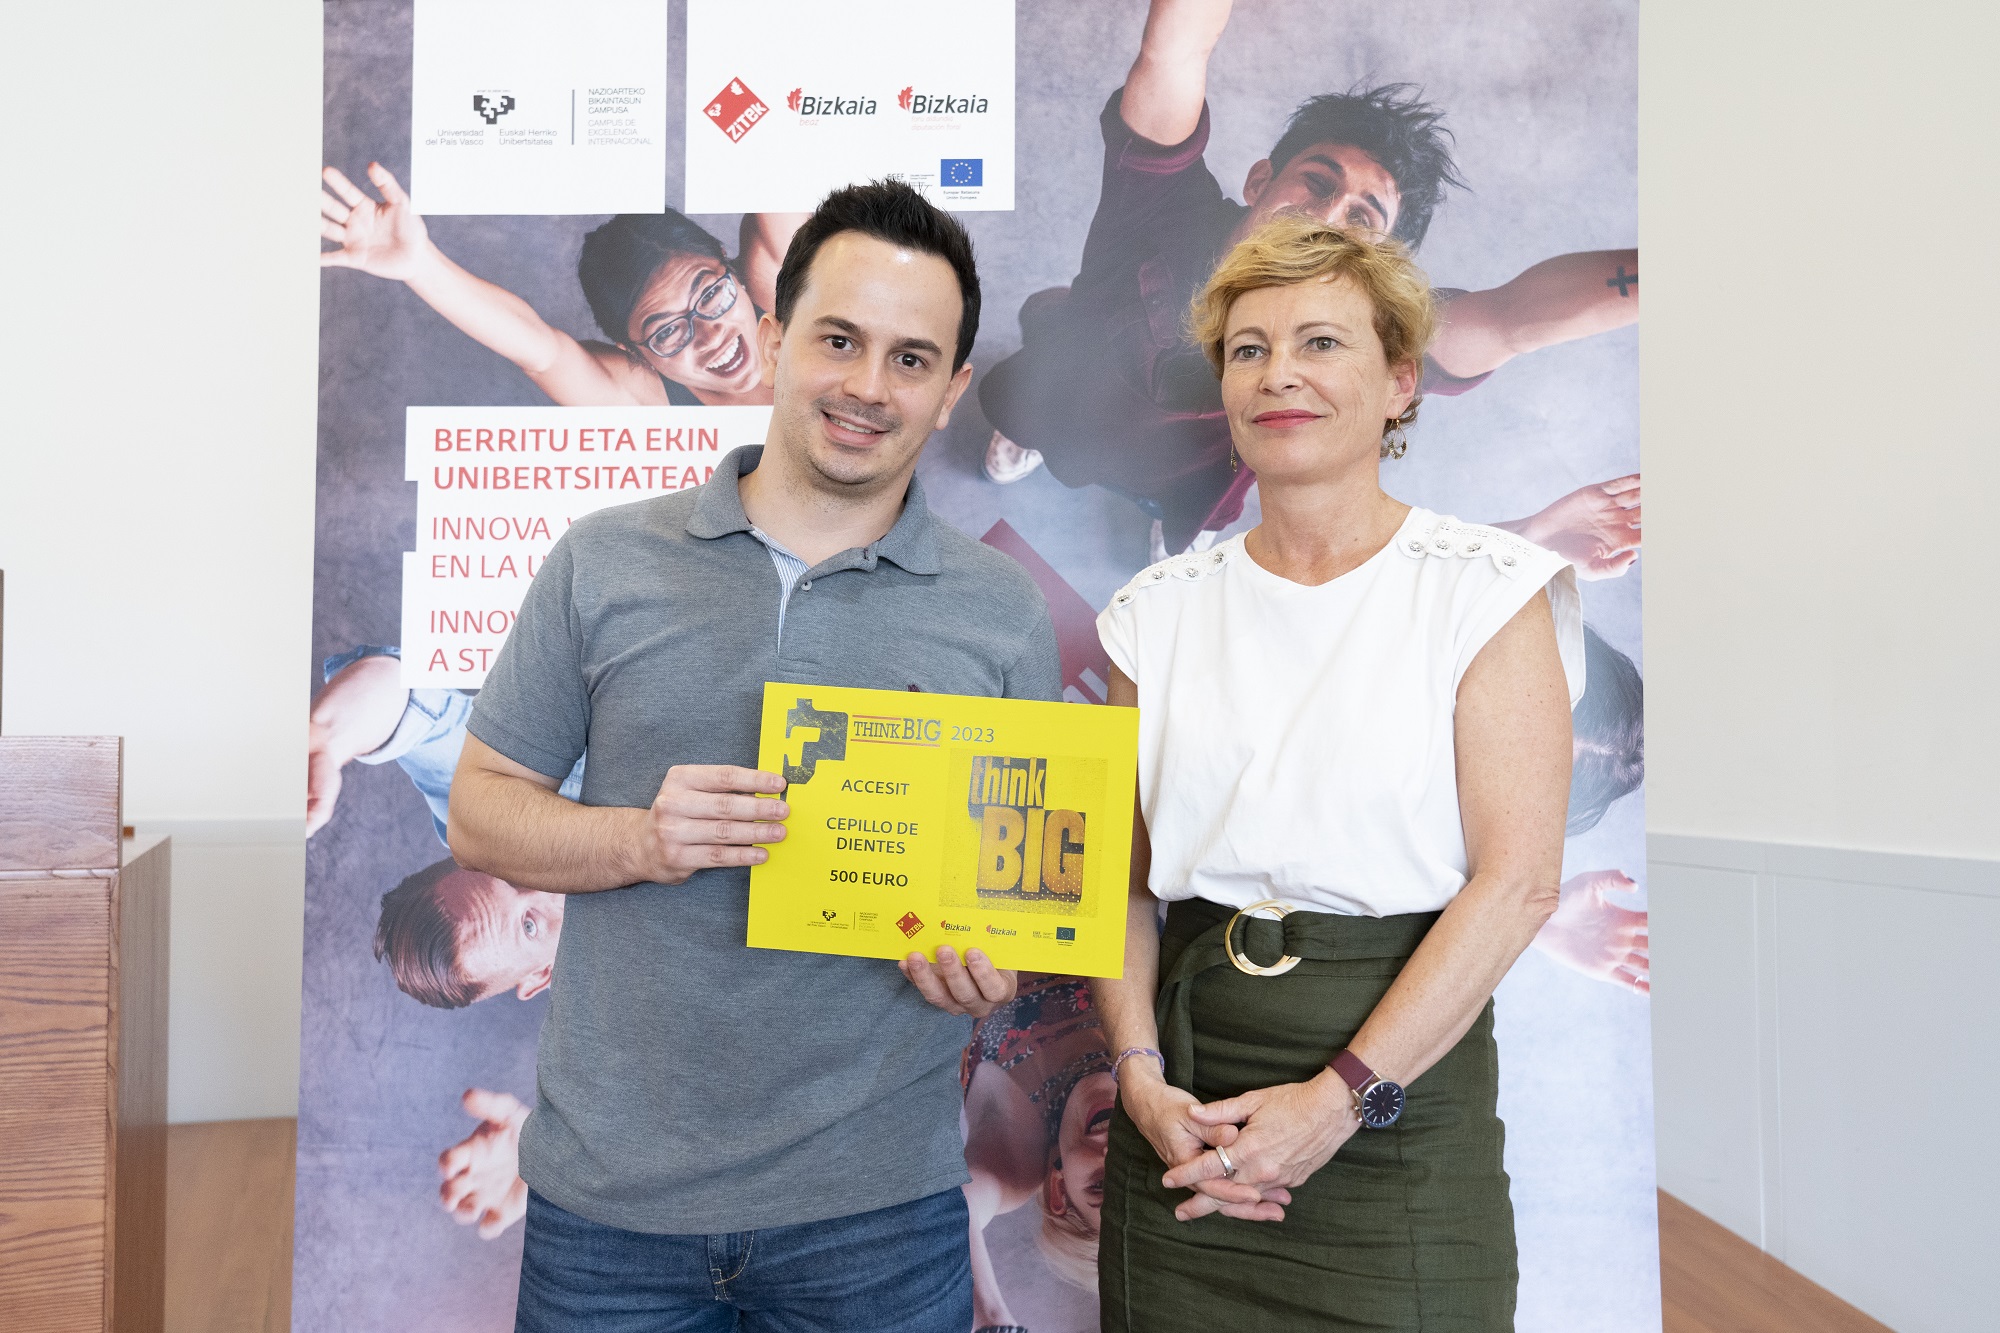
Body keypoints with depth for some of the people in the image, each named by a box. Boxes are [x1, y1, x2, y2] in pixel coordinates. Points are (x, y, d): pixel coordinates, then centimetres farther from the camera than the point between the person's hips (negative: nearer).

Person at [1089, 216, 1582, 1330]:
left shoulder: (1484, 590, -4)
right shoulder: (1162, 611, 7)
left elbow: (1519, 879, -11)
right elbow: (1121, 872, 7)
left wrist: (1339, 1098, -16)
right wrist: (1141, 1071, -7)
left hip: (1401, 1085, -3)